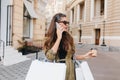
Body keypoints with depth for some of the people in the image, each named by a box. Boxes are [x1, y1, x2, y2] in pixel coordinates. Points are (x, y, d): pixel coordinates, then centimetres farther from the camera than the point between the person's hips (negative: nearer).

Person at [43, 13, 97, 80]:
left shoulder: (69, 38, -1)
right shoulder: (50, 40, -4)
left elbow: (71, 56, 6)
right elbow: (50, 56, -19)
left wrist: (85, 56, -8)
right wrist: (59, 38, -17)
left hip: (68, 72, 1)